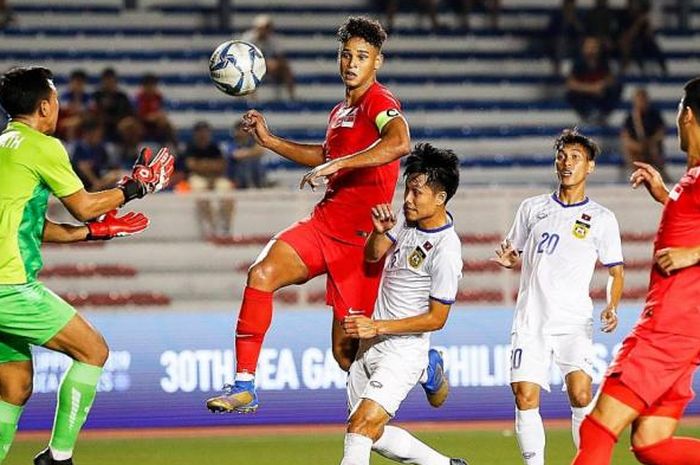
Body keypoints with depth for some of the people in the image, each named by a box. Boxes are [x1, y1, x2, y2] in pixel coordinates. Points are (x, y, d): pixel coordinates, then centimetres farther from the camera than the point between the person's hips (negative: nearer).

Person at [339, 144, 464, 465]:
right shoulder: (409, 219, 4)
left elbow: (436, 318, -16)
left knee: (361, 426, -21)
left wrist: (377, 327, -19)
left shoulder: (446, 251, -20)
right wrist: (380, 231, -6)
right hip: (370, 347, 9)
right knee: (374, 433, 15)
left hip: (403, 353, -9)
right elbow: (373, 255, 17)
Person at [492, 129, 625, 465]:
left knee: (581, 393, -20)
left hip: (574, 322, -3)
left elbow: (616, 271, 9)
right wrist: (507, 258, 0)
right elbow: (515, 254, 24)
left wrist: (612, 307, -9)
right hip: (531, 320, 3)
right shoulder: (532, 208, 13)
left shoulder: (601, 219, 5)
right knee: (525, 397, -8)